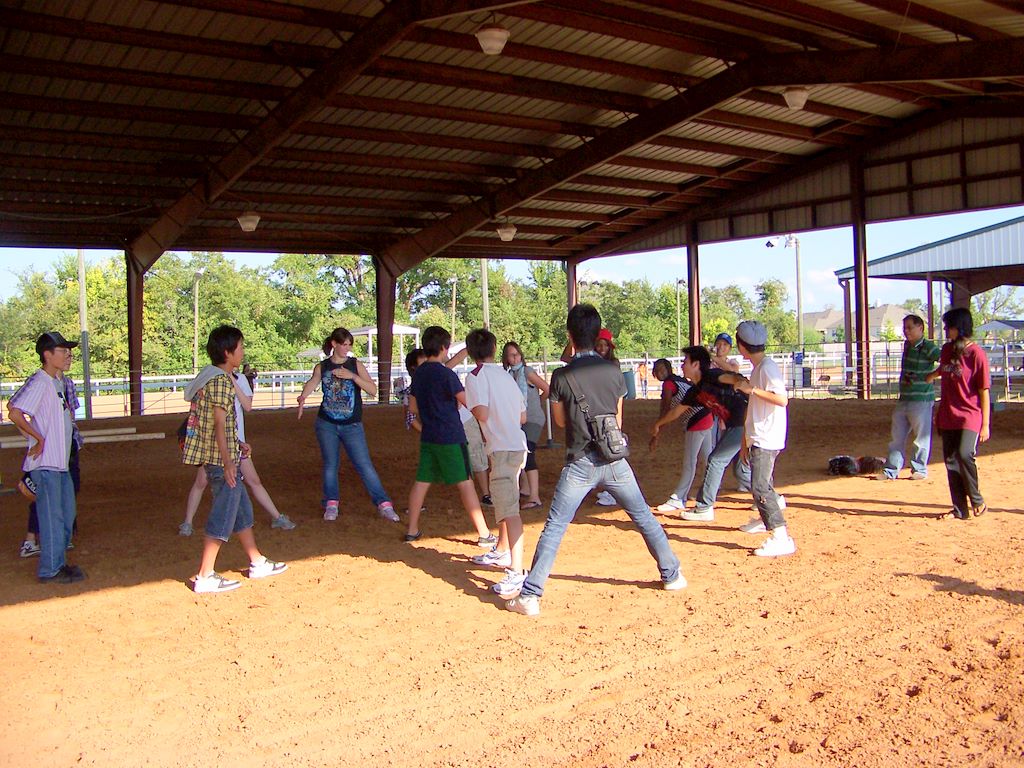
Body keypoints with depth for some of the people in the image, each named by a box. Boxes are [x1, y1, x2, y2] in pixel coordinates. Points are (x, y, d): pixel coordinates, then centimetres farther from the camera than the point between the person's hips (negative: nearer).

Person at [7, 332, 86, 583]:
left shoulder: (57, 382, 12)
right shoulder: (39, 382, -15)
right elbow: (15, 413, -25)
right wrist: (39, 438, -18)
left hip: (60, 461, 9)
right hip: (46, 462, -9)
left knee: (66, 512, 16)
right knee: (52, 515, -2)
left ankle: (59, 561, 28)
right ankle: (50, 570, 7)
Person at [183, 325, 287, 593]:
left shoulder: (211, 378, 14)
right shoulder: (222, 381, -16)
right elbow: (219, 424, -21)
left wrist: (236, 446, 24)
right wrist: (227, 462, -24)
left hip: (222, 460, 10)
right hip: (222, 460, -10)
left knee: (242, 510, 18)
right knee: (223, 518, -3)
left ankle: (257, 563, 30)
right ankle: (205, 577, 4)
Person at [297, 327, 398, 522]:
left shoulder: (355, 364, -1)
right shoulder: (322, 367, 2)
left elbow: (373, 390, -9)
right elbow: (312, 383, -18)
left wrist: (352, 376, -22)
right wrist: (302, 396, -40)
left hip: (352, 426, -1)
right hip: (326, 425, 1)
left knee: (365, 465, -4)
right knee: (330, 465, 8)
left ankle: (384, 505, -1)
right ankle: (331, 504, 22)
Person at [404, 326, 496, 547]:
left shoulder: (419, 373, 8)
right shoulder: (446, 374, -14)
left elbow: (413, 406, 16)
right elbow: (469, 402, -12)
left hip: (428, 437, 7)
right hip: (450, 437, -7)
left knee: (422, 481, 11)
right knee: (465, 483, -3)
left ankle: (412, 530, 15)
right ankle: (484, 534, 2)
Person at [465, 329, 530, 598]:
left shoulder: (476, 376, -7)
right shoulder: (506, 375, 16)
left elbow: (481, 413, -20)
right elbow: (523, 417, 16)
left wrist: (471, 408, 1)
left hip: (503, 448, -9)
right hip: (517, 445, 9)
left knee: (508, 508, -17)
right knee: (504, 502, 26)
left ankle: (517, 572, -26)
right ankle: (501, 552, 44)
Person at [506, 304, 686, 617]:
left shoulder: (562, 376, -8)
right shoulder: (613, 372, 1)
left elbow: (560, 420, 7)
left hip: (580, 464, -3)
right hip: (614, 460, 3)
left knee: (553, 529, 0)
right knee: (644, 518, 20)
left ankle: (530, 596, -2)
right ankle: (672, 574, 31)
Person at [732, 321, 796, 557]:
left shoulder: (767, 367, -13)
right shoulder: (757, 368, 16)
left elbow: (782, 399, -26)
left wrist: (751, 389, -21)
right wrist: (746, 441, 22)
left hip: (767, 440, -10)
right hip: (758, 440, 10)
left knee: (760, 488, -14)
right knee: (764, 486, 20)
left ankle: (782, 538, -16)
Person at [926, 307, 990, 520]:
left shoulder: (976, 353, -11)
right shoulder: (947, 349, 7)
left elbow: (984, 392, -11)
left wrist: (985, 425, -12)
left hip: (970, 417, -6)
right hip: (948, 417, 7)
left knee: (965, 454, -22)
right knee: (950, 461, 5)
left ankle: (977, 501, -2)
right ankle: (960, 509, 12)